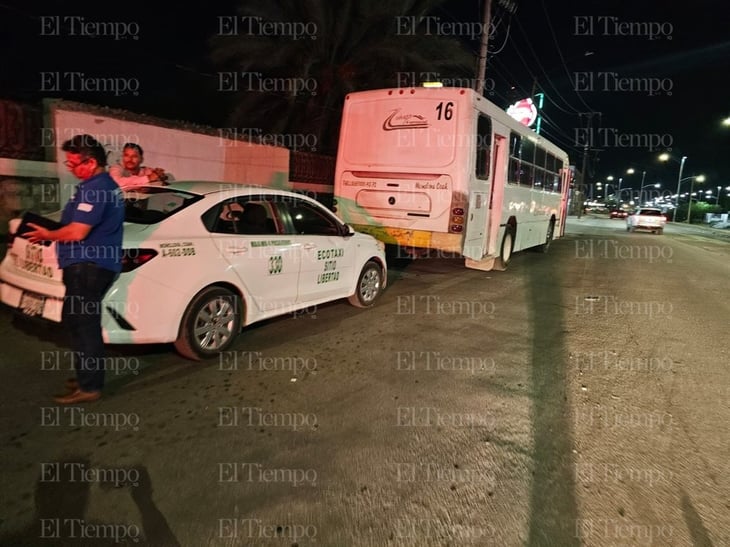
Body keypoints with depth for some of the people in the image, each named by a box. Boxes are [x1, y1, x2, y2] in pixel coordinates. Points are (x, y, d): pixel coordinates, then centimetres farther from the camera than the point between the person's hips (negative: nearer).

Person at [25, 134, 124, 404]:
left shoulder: (95, 188, -17)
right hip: (92, 265, 11)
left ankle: (89, 386, 2)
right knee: (83, 323, 16)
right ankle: (88, 377, 27)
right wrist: (52, 230, 14)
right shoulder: (102, 184, 17)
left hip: (87, 266, -11)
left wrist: (47, 235, -4)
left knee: (82, 324, -5)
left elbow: (77, 232, -22)